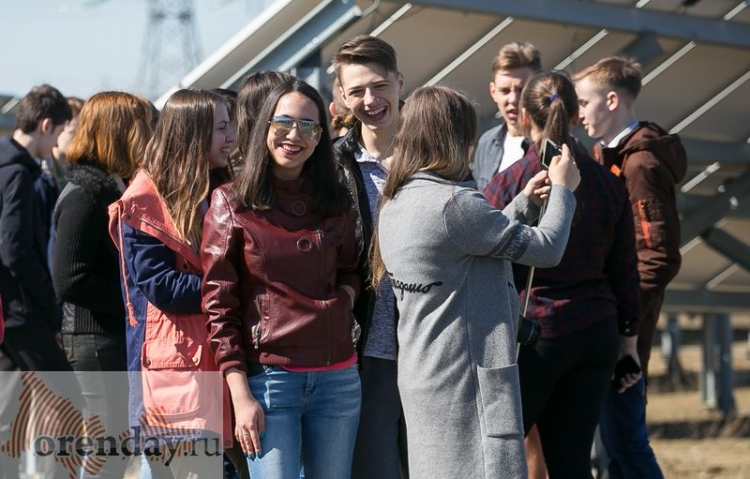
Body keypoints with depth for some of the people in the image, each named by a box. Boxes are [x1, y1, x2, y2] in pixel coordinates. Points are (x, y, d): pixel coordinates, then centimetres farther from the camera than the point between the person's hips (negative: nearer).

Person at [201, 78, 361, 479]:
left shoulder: (335, 202, 9)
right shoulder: (232, 204, -1)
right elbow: (219, 307, -3)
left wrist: (346, 293, 2)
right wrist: (241, 396, -9)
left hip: (337, 378, 4)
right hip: (269, 377, -4)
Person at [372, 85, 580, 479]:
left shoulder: (395, 206, 11)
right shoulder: (452, 202, -18)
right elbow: (547, 249, -10)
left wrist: (524, 203, 22)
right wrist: (562, 190, 5)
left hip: (425, 377, 10)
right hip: (467, 380, -10)